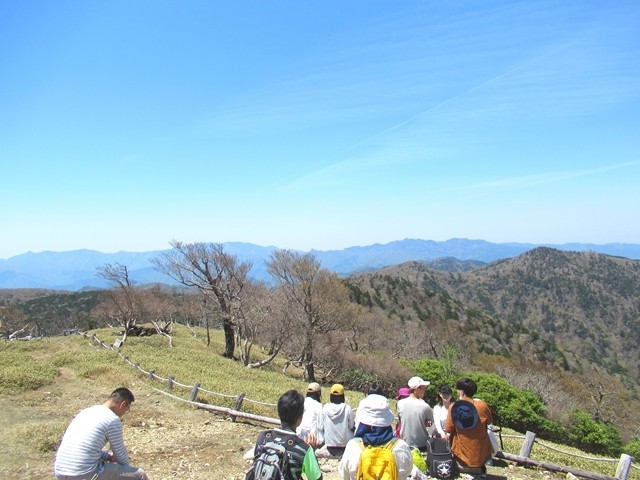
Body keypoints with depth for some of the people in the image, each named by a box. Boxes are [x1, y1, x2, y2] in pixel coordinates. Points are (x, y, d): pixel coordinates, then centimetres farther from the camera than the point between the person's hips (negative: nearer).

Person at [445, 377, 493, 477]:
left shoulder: (453, 407, -11)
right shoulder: (482, 405, -11)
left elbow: (449, 431, -5)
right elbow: (489, 422, 5)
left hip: (461, 454, 1)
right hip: (481, 454, -1)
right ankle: (480, 469, 13)